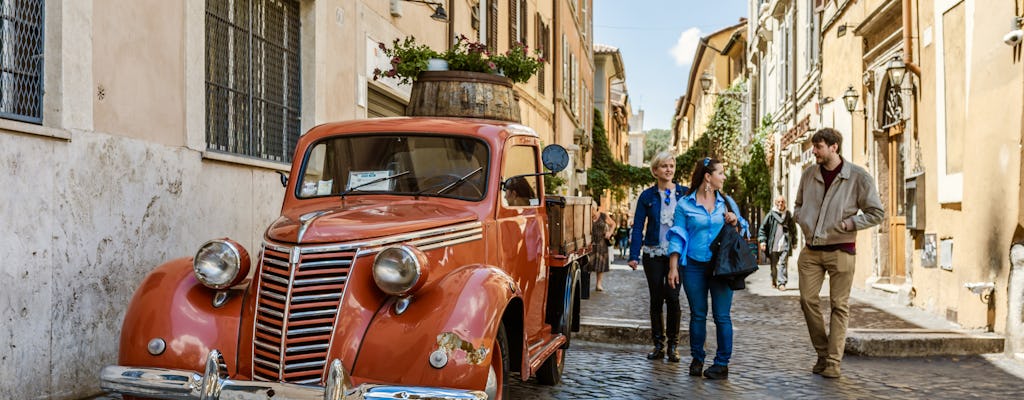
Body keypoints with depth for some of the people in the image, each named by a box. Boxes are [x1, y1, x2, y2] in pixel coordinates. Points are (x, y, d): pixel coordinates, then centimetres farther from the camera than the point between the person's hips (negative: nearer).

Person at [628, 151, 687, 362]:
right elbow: (638, 226, 2)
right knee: (656, 299, 5)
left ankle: (673, 345, 6)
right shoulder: (647, 196, 4)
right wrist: (634, 255, -6)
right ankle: (658, 344, 14)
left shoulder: (684, 193, 4)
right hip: (653, 254, 1)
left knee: (672, 297, -5)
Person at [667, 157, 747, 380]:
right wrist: (673, 267, -5)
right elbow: (677, 237, 1)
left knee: (722, 315, -2)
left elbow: (742, 231, 17)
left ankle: (722, 364, 5)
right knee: (698, 314, 6)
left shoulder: (726, 202, 8)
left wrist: (735, 221, -5)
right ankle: (697, 359, 19)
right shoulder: (685, 204, 1)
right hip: (694, 267, -1)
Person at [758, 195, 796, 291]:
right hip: (773, 245, 0)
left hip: (785, 245, 0)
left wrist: (794, 242, 19)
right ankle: (774, 282, 24)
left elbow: (793, 229, 19)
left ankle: (782, 283, -12)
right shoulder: (771, 215, 2)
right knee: (773, 265, 7)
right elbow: (762, 228, 4)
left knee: (782, 263, -11)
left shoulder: (788, 215, 9)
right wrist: (762, 241, -5)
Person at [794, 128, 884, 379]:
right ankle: (822, 353, 16)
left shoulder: (858, 177, -7)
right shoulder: (809, 175, 6)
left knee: (839, 305, 1)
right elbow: (798, 205, 22)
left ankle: (833, 361, 5)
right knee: (808, 300, 1)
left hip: (840, 250, -4)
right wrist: (802, 221, 3)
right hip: (811, 250, 4)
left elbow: (877, 213, -3)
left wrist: (847, 224, -12)